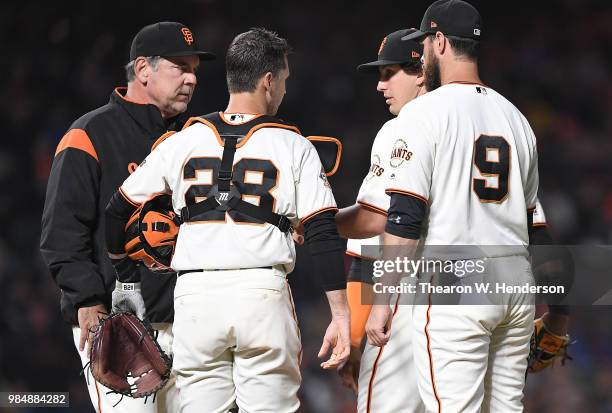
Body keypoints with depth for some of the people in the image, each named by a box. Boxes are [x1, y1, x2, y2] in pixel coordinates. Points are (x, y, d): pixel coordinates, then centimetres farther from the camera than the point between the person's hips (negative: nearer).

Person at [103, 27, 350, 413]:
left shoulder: (182, 142, 10)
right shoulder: (294, 148, 3)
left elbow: (117, 212, 14)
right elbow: (323, 236, -3)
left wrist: (126, 280, 27)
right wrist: (340, 316, -2)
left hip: (195, 294, 2)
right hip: (263, 294, -2)